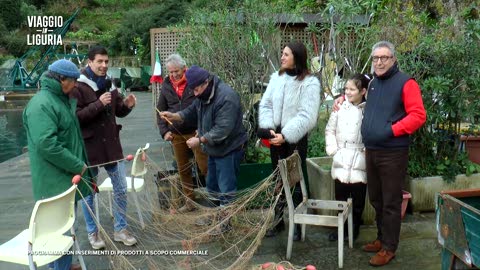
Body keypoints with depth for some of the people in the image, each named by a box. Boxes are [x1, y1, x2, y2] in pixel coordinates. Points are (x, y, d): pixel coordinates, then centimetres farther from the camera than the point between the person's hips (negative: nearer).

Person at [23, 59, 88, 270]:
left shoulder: (61, 99, 12)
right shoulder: (42, 104, -19)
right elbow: (47, 145, -27)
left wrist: (80, 164, 19)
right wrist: (78, 166, -20)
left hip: (67, 176, 10)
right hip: (55, 181, -10)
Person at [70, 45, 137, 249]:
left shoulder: (109, 84, 7)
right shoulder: (78, 88, -12)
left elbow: (119, 112, 14)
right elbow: (75, 117, -20)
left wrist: (127, 105, -7)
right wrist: (98, 104, -27)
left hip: (112, 145, 6)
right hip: (89, 147, -5)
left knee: (121, 189, 10)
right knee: (89, 193, 10)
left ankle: (120, 229, 26)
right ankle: (92, 232, 28)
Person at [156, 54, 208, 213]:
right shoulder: (166, 85, 6)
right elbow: (160, 110, 13)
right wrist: (164, 131, 3)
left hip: (196, 131, -5)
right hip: (176, 134, 5)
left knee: (204, 167, -5)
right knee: (183, 169, 12)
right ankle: (190, 201, 25)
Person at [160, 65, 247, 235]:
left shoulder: (227, 97, -28)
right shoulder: (204, 94, 2)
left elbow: (222, 130, -32)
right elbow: (192, 112, 10)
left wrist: (199, 140, -28)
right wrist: (173, 116, -6)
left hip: (229, 149, -9)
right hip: (214, 149, 10)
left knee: (226, 189, 1)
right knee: (212, 185, 20)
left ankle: (225, 223, 17)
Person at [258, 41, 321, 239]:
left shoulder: (310, 83, -12)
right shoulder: (276, 77, 3)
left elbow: (307, 116, -19)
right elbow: (265, 104, 1)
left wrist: (285, 135, -25)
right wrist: (268, 128, -15)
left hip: (296, 139, -5)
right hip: (276, 136, 5)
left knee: (295, 181, 7)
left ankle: (297, 223, 23)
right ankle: (277, 221, 31)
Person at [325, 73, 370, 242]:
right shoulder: (340, 107, 3)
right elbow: (329, 130, 9)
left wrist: (368, 150, -13)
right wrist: (332, 149, 1)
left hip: (360, 160, -2)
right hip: (341, 159, 2)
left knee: (358, 198, 7)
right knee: (340, 197, 9)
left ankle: (354, 228, 24)